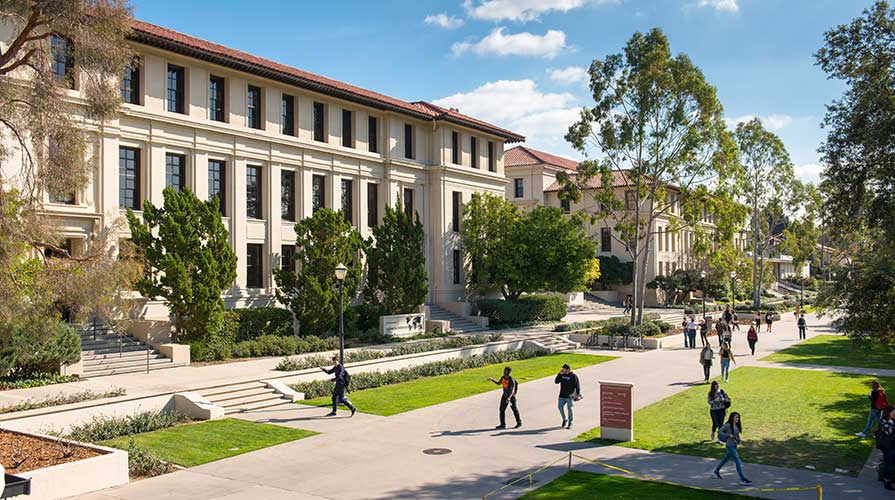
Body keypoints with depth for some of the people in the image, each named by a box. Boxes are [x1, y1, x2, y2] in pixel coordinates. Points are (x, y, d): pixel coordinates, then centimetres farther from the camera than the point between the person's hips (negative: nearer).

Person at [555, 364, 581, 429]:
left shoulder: (573, 376, -8)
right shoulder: (562, 375, 7)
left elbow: (577, 385, -7)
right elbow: (556, 381, 3)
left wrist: (578, 394, -13)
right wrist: (560, 374, -7)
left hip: (570, 396, -5)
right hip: (562, 395, 5)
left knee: (569, 409, 0)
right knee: (560, 407, 1)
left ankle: (570, 423, 9)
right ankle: (564, 419, 24)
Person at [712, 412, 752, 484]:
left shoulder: (737, 426, 6)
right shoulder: (728, 425, -16)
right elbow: (719, 432, -15)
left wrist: (738, 439, -1)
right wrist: (729, 435, -20)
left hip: (734, 445, 8)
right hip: (729, 445, -8)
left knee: (726, 459, 21)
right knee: (737, 461, -12)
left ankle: (716, 471, 39)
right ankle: (742, 479, -11)